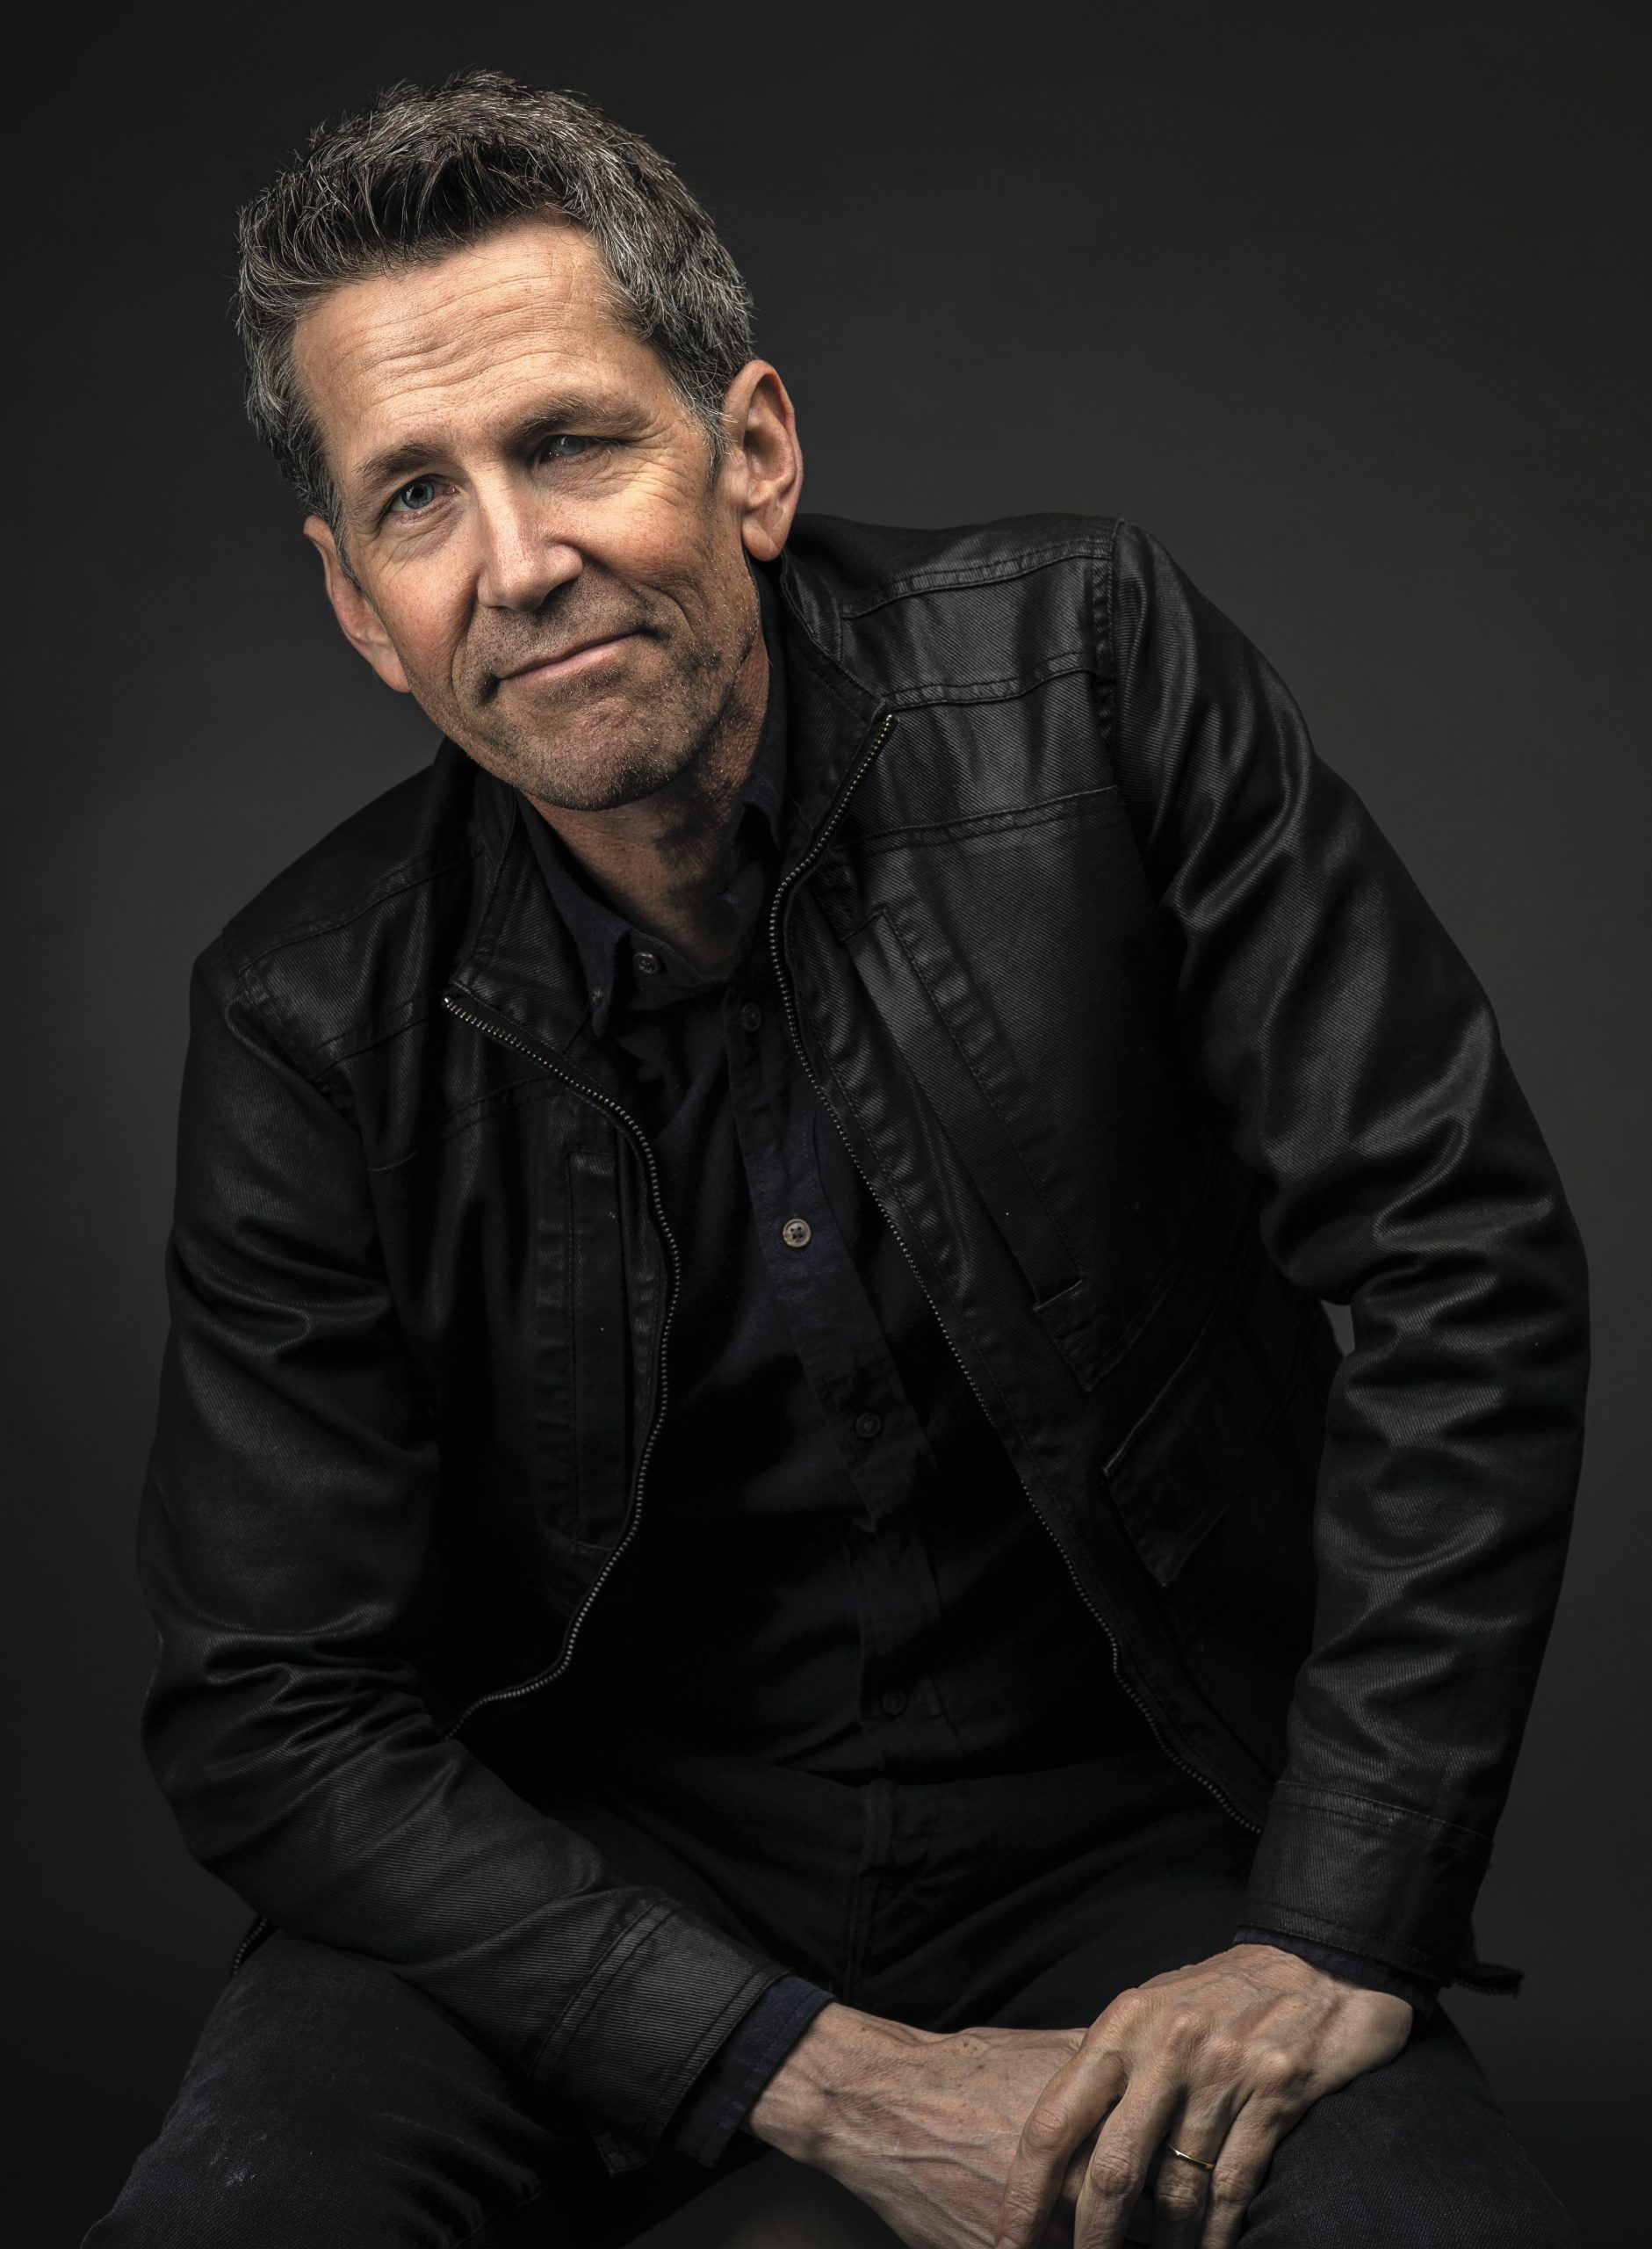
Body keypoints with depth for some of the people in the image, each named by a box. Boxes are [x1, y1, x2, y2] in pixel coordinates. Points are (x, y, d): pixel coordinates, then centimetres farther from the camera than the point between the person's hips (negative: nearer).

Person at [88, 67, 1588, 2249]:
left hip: (1117, 1828, 0)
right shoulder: (310, 1023, -9)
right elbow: (275, 1716, -8)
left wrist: (1336, 1942, -16)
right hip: (573, 1863, 1)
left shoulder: (1087, 669, -11)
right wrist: (827, 2074, -17)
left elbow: (1463, 1254, -12)